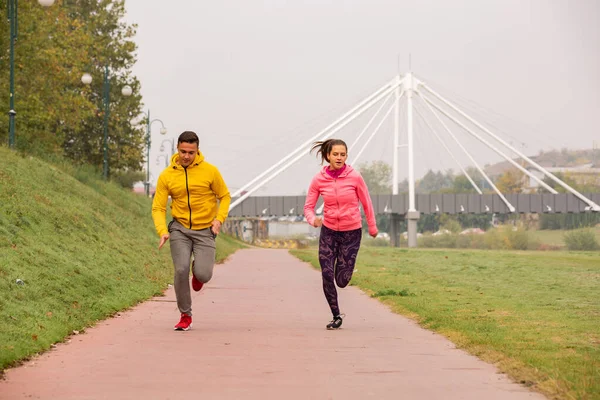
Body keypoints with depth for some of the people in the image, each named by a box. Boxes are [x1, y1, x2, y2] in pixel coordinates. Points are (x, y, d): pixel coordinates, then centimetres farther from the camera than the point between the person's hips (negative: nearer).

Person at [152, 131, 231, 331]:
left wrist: (219, 219, -10)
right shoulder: (166, 175, -2)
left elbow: (225, 196, 7)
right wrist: (162, 231, -17)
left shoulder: (210, 171, -4)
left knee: (203, 275, -13)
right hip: (180, 229, 1)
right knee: (181, 270, -16)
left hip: (205, 230, -1)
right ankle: (185, 316, 4)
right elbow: (158, 207, -1)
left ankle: (198, 271, 28)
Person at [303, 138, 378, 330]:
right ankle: (336, 316, 9)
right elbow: (308, 207, -4)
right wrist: (313, 219, -26)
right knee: (327, 276, -9)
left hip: (352, 233, -1)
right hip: (328, 232, 1)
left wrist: (372, 227, 10)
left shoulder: (354, 177, -12)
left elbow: (366, 203, 0)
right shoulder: (318, 180, -7)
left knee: (342, 281, 0)